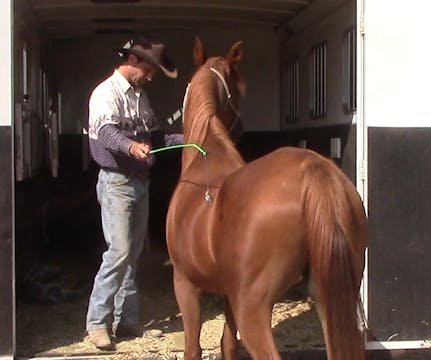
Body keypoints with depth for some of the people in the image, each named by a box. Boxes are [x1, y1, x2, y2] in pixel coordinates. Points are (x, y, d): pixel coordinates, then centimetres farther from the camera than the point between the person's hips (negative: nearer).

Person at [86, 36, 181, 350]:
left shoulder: (140, 95, 14)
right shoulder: (106, 93, -12)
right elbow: (106, 132, -30)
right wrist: (131, 146, -49)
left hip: (141, 181, 8)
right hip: (116, 182, -8)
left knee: (133, 253, 10)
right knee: (119, 252, -13)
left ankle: (126, 320, 17)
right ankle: (97, 322, -4)